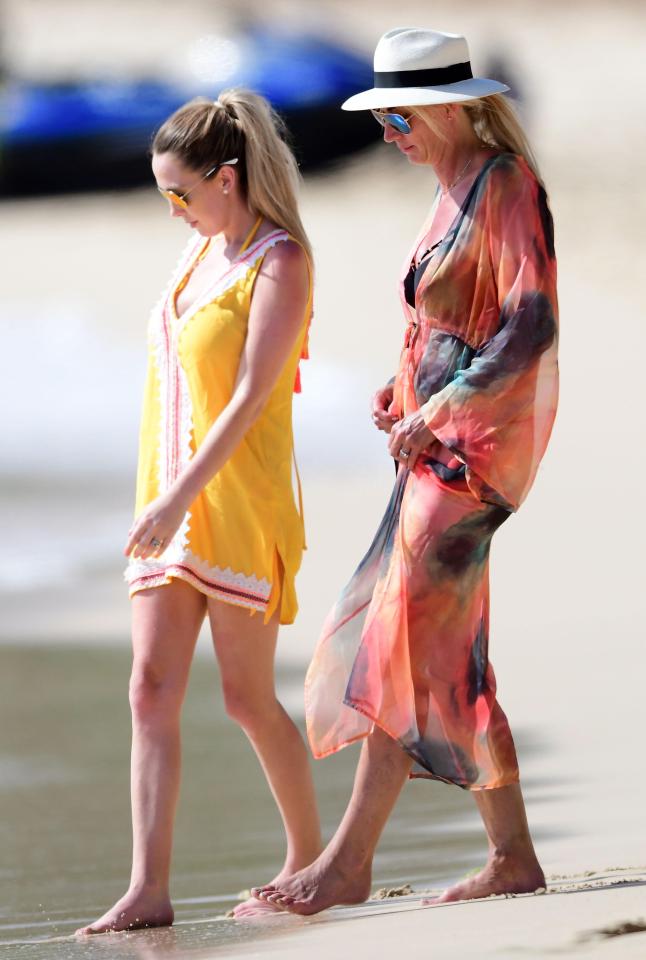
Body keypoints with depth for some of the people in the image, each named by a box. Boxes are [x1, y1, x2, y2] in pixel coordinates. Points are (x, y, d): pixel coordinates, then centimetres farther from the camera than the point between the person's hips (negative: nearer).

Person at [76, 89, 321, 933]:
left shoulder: (281, 262, -10)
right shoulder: (201, 250, 14)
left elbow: (251, 394, -17)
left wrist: (180, 497, -23)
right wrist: (160, 499, 17)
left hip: (237, 503, -7)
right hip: (170, 502, 7)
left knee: (248, 698, -1)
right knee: (152, 688, -4)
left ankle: (309, 854, 19)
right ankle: (148, 889, -10)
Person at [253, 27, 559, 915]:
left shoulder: (505, 187, -12)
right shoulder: (453, 191, 17)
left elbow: (531, 327, -20)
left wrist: (438, 410, -23)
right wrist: (404, 393, 10)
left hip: (477, 442, -10)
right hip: (438, 441, 10)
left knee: (405, 639, -13)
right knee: (446, 657, 7)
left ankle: (348, 862, -14)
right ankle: (512, 857, 11)